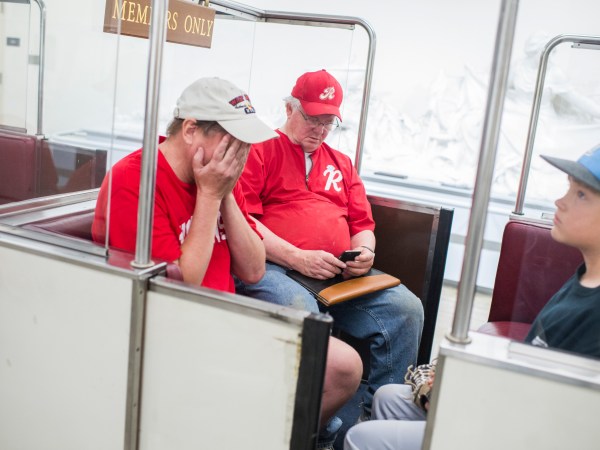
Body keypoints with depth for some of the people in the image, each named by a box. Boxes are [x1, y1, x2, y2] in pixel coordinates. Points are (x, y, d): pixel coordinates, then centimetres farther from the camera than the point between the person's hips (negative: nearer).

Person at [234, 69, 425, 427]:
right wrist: (297, 257, -13)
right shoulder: (261, 150, 8)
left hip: (340, 275, 6)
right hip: (273, 268, -5)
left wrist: (364, 252, 1)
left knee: (406, 308, -16)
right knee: (303, 313, -38)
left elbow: (363, 223, 26)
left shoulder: (342, 163, 26)